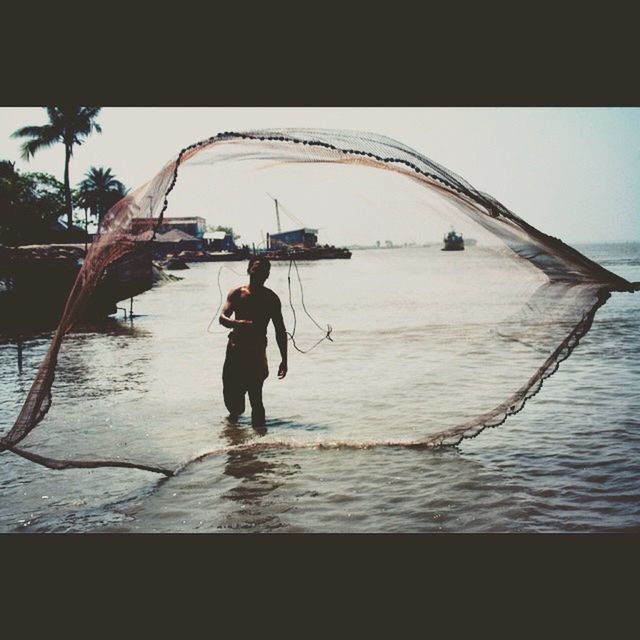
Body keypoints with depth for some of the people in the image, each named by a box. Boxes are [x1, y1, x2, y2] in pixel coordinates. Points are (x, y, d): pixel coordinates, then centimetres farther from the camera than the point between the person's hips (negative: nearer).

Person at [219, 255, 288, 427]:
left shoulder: (271, 299, 4)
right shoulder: (237, 293, 5)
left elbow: (280, 331, 7)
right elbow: (222, 318, -8)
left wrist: (284, 360, 2)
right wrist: (239, 323, -30)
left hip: (256, 352, -2)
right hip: (235, 350, 2)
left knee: (255, 396, -13)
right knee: (230, 393, 6)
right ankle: (235, 413, 38)